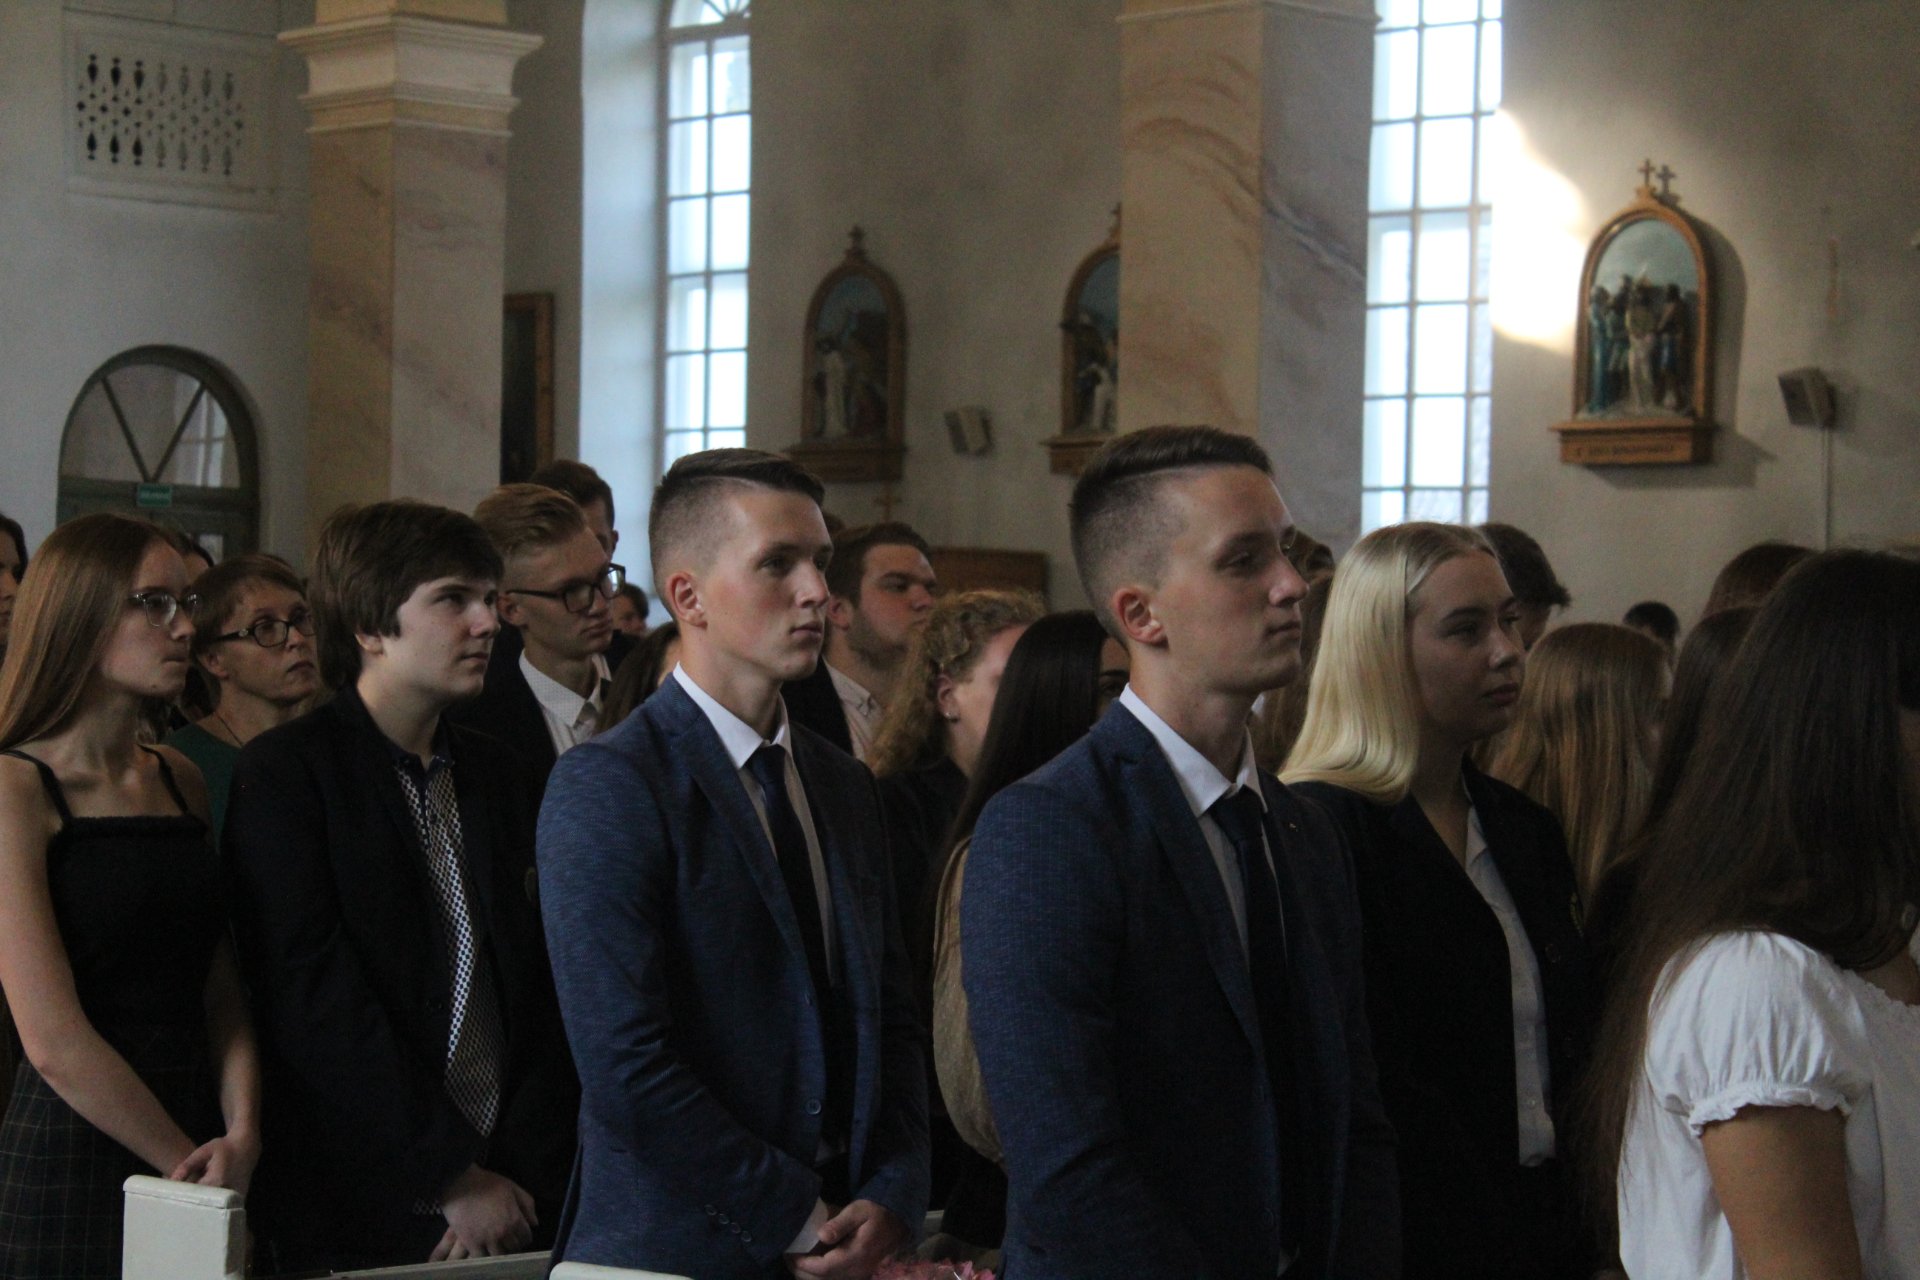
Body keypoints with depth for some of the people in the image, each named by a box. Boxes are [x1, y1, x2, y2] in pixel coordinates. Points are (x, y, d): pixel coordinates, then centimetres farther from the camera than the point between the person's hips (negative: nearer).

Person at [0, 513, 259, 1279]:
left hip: (199, 1151, 6)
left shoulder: (179, 780, 13)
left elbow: (222, 993, 9)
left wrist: (243, 1135, -7)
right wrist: (190, 1162, -9)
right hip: (73, 1164, -6)